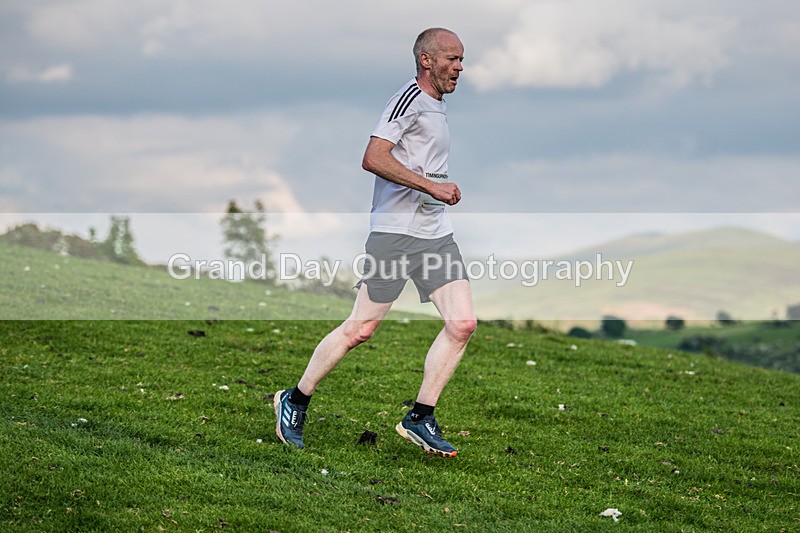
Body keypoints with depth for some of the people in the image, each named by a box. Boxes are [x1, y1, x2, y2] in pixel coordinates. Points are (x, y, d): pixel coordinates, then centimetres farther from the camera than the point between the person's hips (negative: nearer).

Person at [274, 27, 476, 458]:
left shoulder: (436, 105, 19)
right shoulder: (410, 98, -10)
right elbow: (373, 158, -22)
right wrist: (431, 186, -23)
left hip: (436, 234, 9)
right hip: (395, 232, -8)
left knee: (462, 324, -5)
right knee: (360, 329, -3)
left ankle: (420, 418, 4)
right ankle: (295, 401, 14)